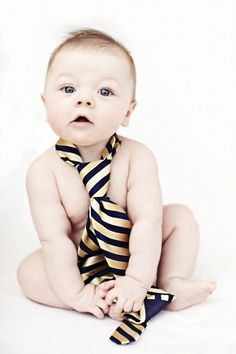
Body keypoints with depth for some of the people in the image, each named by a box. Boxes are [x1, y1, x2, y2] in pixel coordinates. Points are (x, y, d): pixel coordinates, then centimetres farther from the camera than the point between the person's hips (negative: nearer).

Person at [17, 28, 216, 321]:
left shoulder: (136, 157, -20)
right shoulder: (44, 170, -22)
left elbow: (147, 221, -26)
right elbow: (54, 238, -24)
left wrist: (136, 279, -35)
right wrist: (75, 292, -31)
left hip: (134, 256, 1)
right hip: (80, 264, 0)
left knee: (180, 215, -10)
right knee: (28, 271, -22)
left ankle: (172, 283, -11)